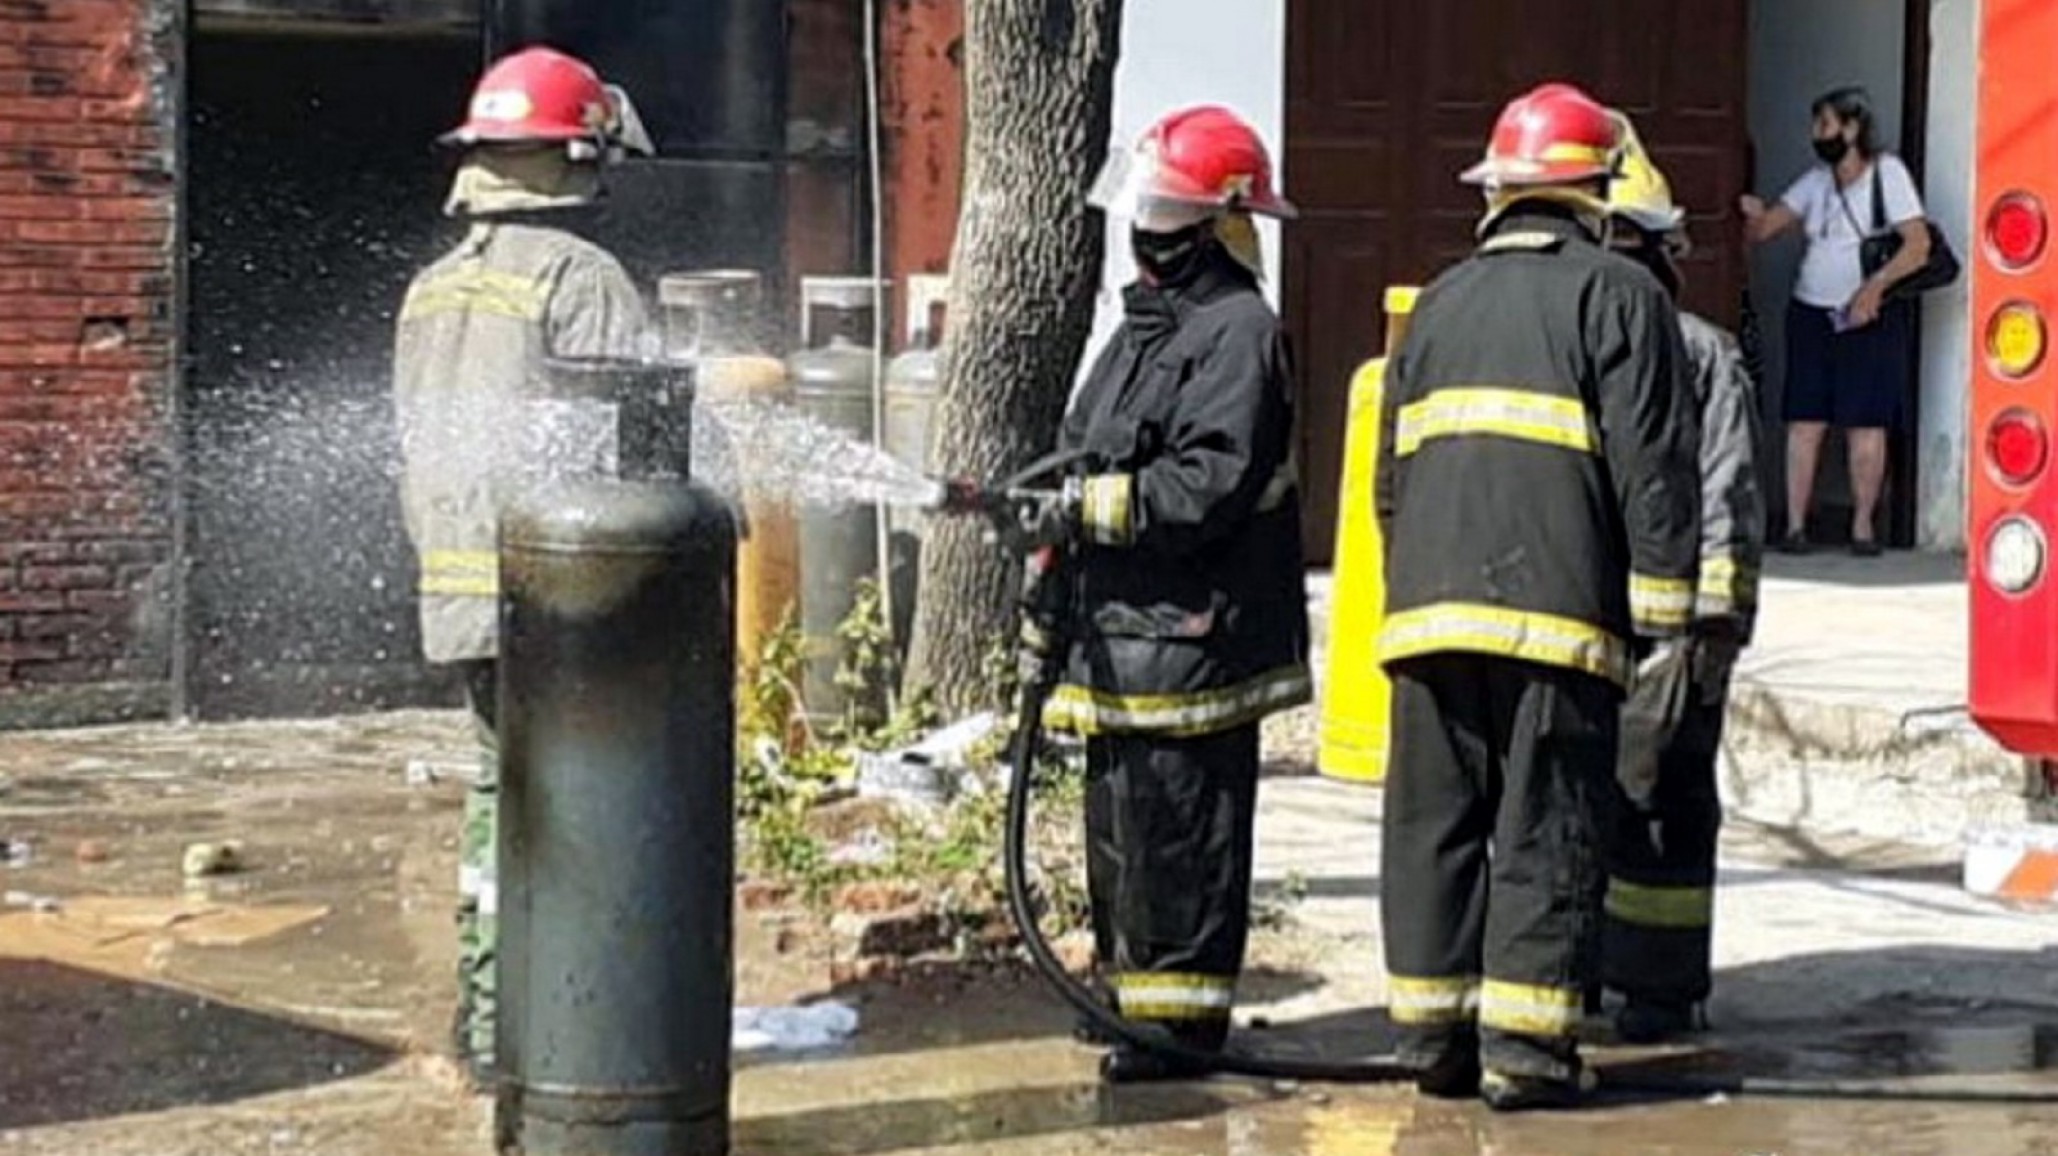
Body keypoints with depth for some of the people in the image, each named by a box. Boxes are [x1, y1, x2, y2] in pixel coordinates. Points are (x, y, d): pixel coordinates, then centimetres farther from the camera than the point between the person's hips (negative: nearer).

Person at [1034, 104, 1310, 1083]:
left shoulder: (1238, 333, -11)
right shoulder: (1144, 325, 20)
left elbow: (1211, 484, -22)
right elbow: (1086, 455, 26)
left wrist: (1093, 507, -18)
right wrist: (1059, 530, 13)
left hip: (1194, 630, -10)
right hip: (1122, 626, 10)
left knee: (1178, 825, -6)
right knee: (1118, 819, 15)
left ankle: (1184, 1014, 0)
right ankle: (1131, 993, 25)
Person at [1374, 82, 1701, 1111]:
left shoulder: (1440, 303, 20)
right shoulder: (1618, 296, 2)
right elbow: (1655, 467, -6)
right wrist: (1663, 609, -3)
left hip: (1430, 603, 5)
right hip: (1558, 611, -5)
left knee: (1432, 822, 9)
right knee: (1545, 831, -1)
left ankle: (1435, 1035, 13)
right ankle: (1523, 1048, -3)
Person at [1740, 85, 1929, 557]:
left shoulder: (1888, 173, -2)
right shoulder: (1815, 181, 11)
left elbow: (1918, 245, -10)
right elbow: (1762, 230, 9)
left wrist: (1875, 286, -21)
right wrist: (1755, 217, -15)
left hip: (1871, 319, -4)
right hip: (1811, 314, 4)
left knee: (1866, 424, -3)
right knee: (1805, 422, -2)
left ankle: (1864, 524, 5)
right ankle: (1795, 524, 0)